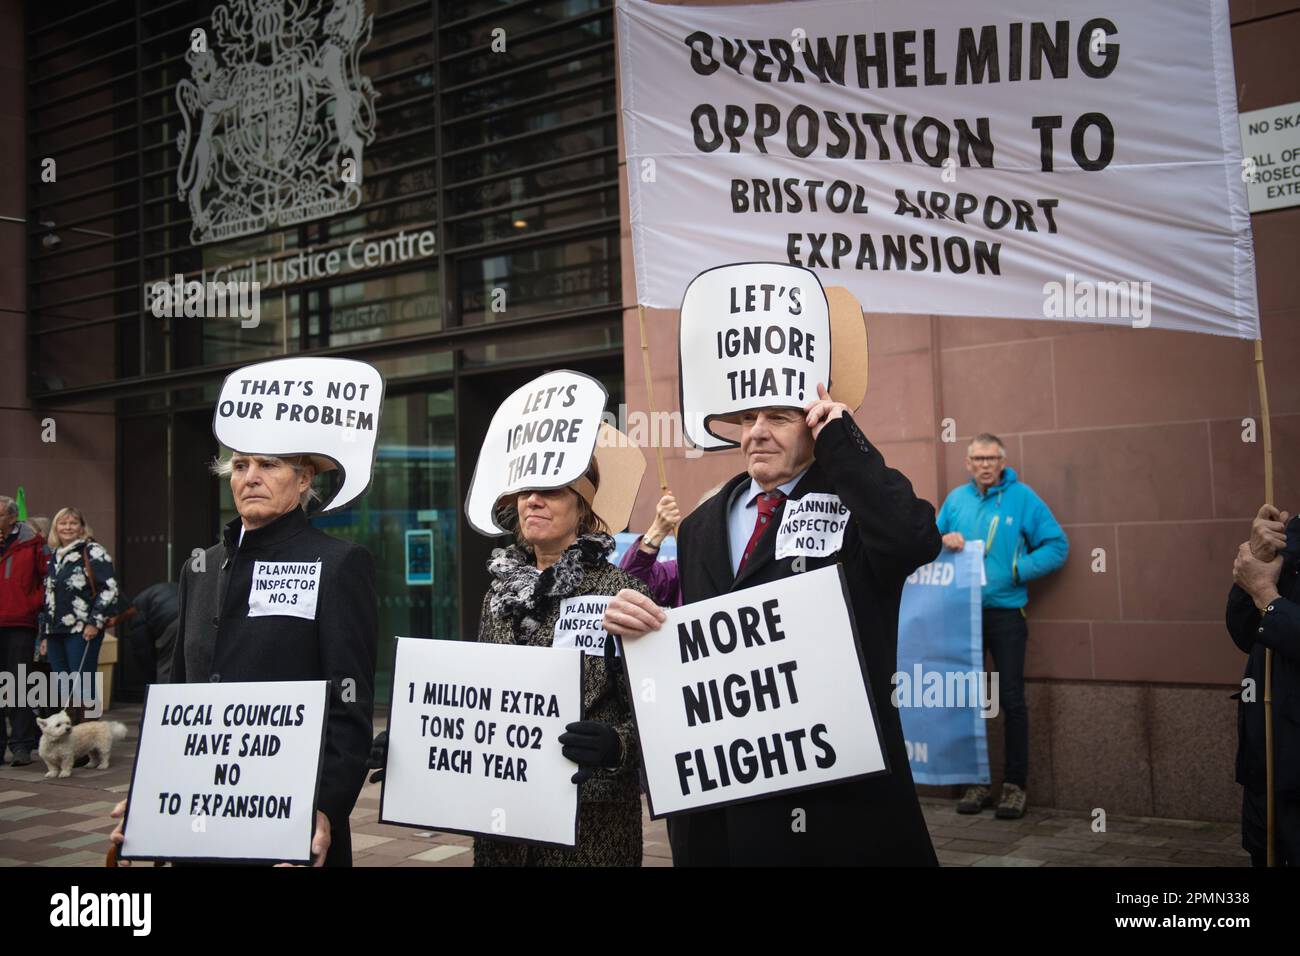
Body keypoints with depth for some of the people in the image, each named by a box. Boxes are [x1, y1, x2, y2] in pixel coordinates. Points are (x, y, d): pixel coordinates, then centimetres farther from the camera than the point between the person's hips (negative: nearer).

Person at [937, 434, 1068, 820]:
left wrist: (1017, 570, -14)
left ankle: (1016, 784, 8)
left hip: (1005, 612, -4)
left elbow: (1057, 545, -4)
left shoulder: (1022, 497, -3)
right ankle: (976, 781, 20)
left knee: (1012, 700, -2)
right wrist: (943, 540, -10)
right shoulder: (956, 499, 8)